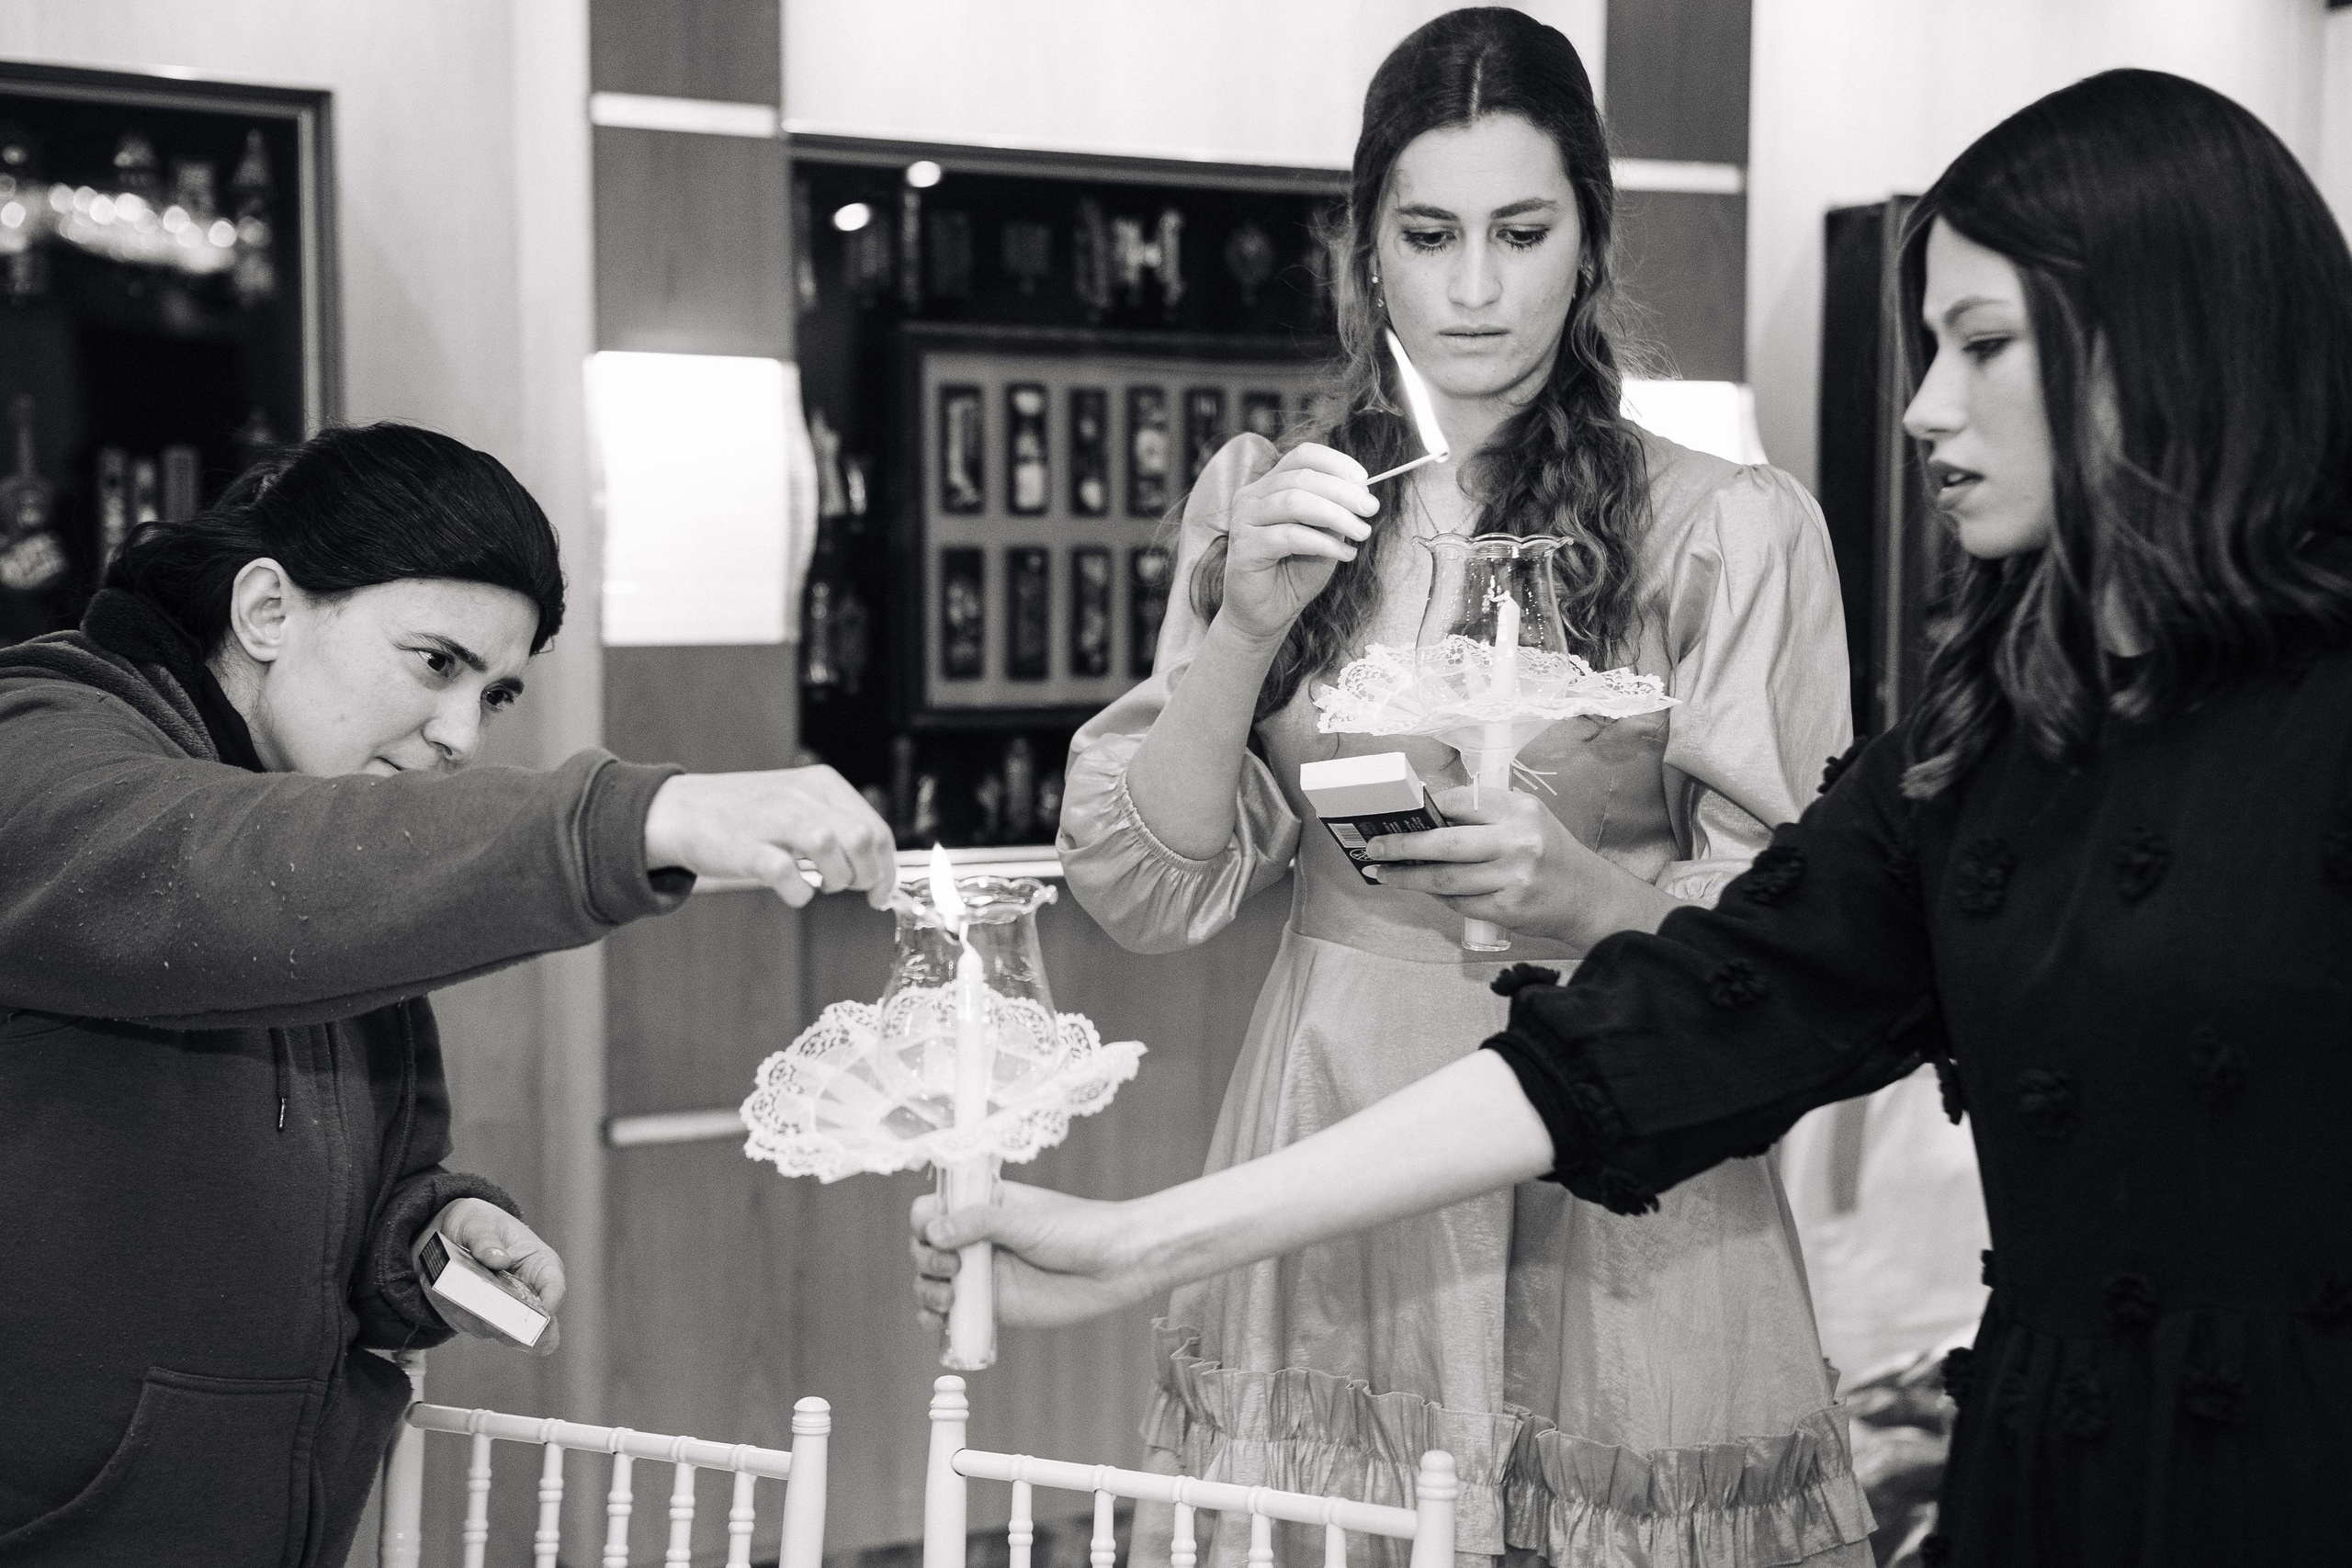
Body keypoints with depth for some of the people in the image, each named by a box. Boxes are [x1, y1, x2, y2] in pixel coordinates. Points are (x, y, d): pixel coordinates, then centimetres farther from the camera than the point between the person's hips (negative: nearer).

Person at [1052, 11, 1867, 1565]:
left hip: (1616, 1215, -2)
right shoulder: (1262, 498, 5)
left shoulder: (1733, 528, -5)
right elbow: (1145, 889, 1)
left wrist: (1587, 897, -24)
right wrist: (1246, 630, -14)